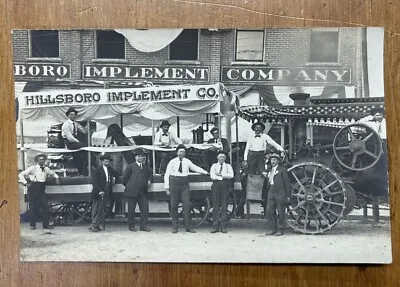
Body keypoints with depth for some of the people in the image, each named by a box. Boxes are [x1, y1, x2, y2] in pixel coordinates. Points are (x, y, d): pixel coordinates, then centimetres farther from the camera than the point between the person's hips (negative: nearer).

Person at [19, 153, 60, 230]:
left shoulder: (46, 169, 10)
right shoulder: (33, 168, -5)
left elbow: (53, 173, 30)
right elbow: (21, 175, -4)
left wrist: (57, 178, 13)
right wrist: (25, 183, -12)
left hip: (42, 189, 4)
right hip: (33, 188, -4)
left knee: (45, 206, -1)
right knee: (33, 207, -1)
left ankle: (46, 224, 5)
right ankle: (32, 225, 10)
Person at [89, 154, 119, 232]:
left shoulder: (110, 169, 14)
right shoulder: (97, 170, -4)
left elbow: (117, 174, 32)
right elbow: (94, 182, -10)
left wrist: (114, 178, 10)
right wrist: (100, 191, -20)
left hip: (106, 193, 6)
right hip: (98, 194, -6)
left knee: (102, 211, 3)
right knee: (97, 210, -5)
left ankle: (95, 225, 10)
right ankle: (94, 225, 2)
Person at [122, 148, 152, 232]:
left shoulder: (146, 167, 16)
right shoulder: (131, 167, 3)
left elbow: (150, 173, 36)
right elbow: (124, 179, 4)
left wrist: (149, 180, 19)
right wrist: (129, 186, 5)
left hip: (143, 192, 4)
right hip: (132, 192, -4)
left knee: (145, 209, -3)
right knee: (131, 210, 3)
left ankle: (143, 225, 5)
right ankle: (131, 226, 14)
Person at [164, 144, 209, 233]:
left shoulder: (187, 162, 6)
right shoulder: (172, 162, 0)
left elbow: (195, 168, 20)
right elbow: (167, 175, 2)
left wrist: (206, 173, 16)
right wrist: (167, 187, -2)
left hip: (184, 185, 2)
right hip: (174, 184, -1)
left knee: (187, 205, -4)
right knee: (174, 206, 2)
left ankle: (188, 227, 3)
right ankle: (175, 227, 12)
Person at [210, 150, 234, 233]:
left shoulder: (228, 166, 17)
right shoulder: (214, 166, 16)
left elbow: (231, 175, -2)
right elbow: (212, 176, 0)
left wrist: (220, 174, -6)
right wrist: (224, 177, -5)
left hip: (225, 186, 0)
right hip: (216, 185, 0)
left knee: (224, 207, -3)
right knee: (215, 207, -3)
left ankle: (223, 227, 0)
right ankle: (215, 226, -1)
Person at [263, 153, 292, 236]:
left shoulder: (282, 170, -2)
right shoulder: (270, 171, 18)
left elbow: (287, 183, -4)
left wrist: (288, 196, -7)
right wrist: (266, 176, 3)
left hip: (280, 194, -6)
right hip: (271, 193, 6)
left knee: (281, 213, -1)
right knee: (269, 212, 3)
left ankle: (281, 230, 8)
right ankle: (273, 229, 13)